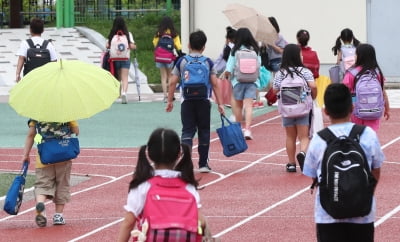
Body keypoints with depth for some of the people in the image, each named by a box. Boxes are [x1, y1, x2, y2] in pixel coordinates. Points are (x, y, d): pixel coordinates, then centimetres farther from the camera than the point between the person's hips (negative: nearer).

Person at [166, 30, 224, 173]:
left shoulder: (182, 61, 3)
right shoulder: (208, 62, 2)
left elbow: (172, 83, 1)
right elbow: (215, 84, -2)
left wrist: (170, 101, 10)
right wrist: (220, 103, 2)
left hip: (187, 101, 0)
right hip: (204, 101, 0)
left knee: (187, 131, 1)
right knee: (204, 132, 10)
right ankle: (203, 164, 15)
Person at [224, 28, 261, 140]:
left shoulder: (235, 51, -6)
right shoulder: (255, 50, 1)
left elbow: (229, 69, -9)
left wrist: (227, 75, 10)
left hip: (238, 80, -1)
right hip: (252, 80, 1)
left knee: (238, 105, 15)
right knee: (248, 105, -4)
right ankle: (247, 128, -18)